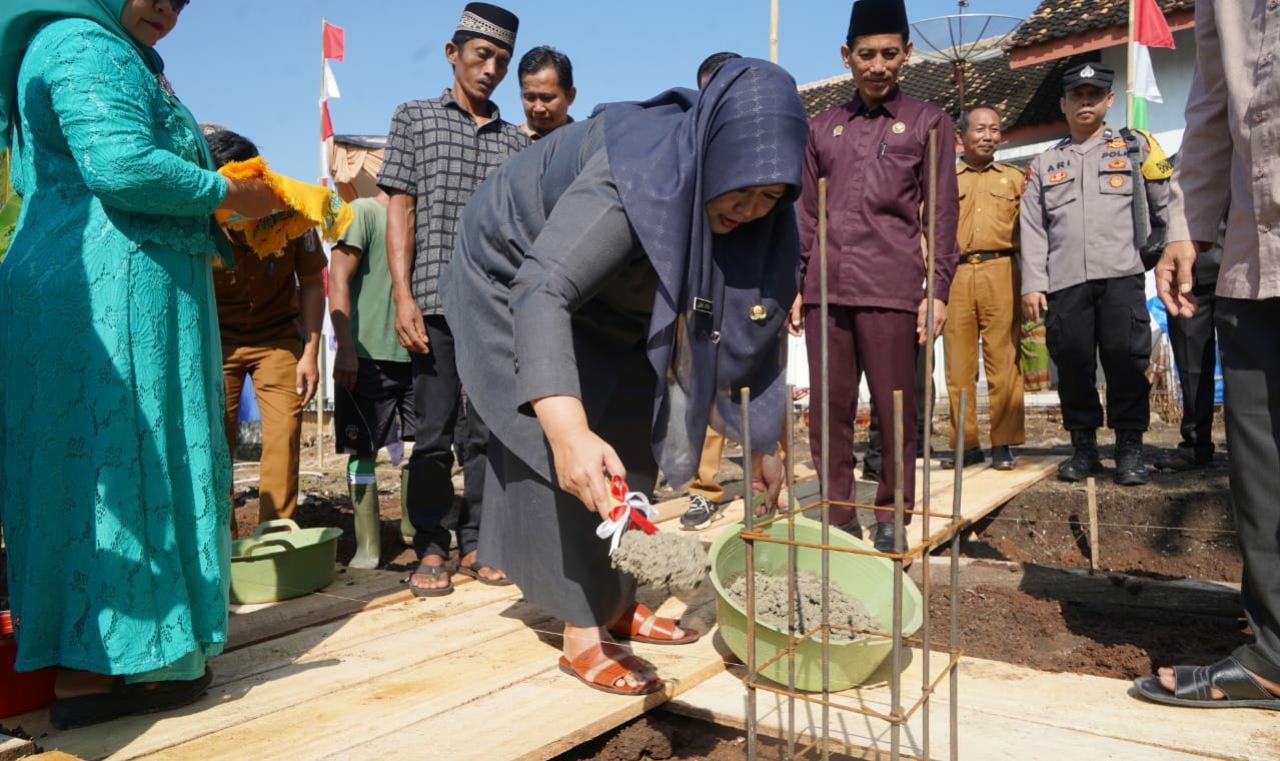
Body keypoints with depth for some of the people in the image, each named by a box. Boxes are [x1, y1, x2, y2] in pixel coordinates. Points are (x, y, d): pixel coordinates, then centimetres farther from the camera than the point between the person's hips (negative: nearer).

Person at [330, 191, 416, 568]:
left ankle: (414, 521, 27)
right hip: (369, 354, -6)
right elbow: (338, 282, -9)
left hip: (414, 353, 6)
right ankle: (367, 544, 10)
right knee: (364, 449, 2)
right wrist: (346, 349, -15)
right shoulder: (363, 212, -4)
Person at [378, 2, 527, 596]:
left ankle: (475, 542, 17)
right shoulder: (415, 119, 10)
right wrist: (403, 296, -7)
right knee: (435, 431, 0)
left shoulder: (517, 142, 16)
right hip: (437, 302, -2)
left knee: (488, 430, 5)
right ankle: (430, 549, 11)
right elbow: (399, 211, 3)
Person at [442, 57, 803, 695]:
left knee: (627, 449, 6)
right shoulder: (633, 182, -39)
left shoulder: (748, 214, -16)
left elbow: (745, 323, -8)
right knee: (569, 462, -14)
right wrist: (567, 428, -63)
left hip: (605, 303, 8)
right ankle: (582, 636, -4)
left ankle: (619, 604, 19)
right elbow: (540, 294, -49)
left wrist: (758, 444, -7)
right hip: (515, 280, -7)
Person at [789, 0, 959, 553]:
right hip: (826, 289, 3)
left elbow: (942, 213, 5)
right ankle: (837, 515, 16)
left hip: (892, 289, -3)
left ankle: (893, 517, 14)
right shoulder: (822, 128, 17)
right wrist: (797, 285, 10)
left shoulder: (928, 122, 10)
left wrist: (938, 290, -4)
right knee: (828, 409, 4)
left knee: (895, 409, 1)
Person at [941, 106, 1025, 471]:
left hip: (1001, 273, 0)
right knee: (958, 363, 0)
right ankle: (964, 443, 7)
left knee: (1004, 361, -4)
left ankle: (1003, 444, 3)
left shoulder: (1015, 178, 18)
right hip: (955, 275, 0)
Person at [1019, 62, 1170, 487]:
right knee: (1072, 363, 0)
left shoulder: (1134, 148, 15)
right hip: (1064, 281, 2)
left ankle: (1130, 448, 3)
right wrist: (1032, 284, 1)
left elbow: (1165, 205, 13)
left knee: (1126, 357, -8)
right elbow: (1032, 229, 11)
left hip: (1121, 275, -1)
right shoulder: (1045, 164, 18)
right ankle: (1084, 447, 12)